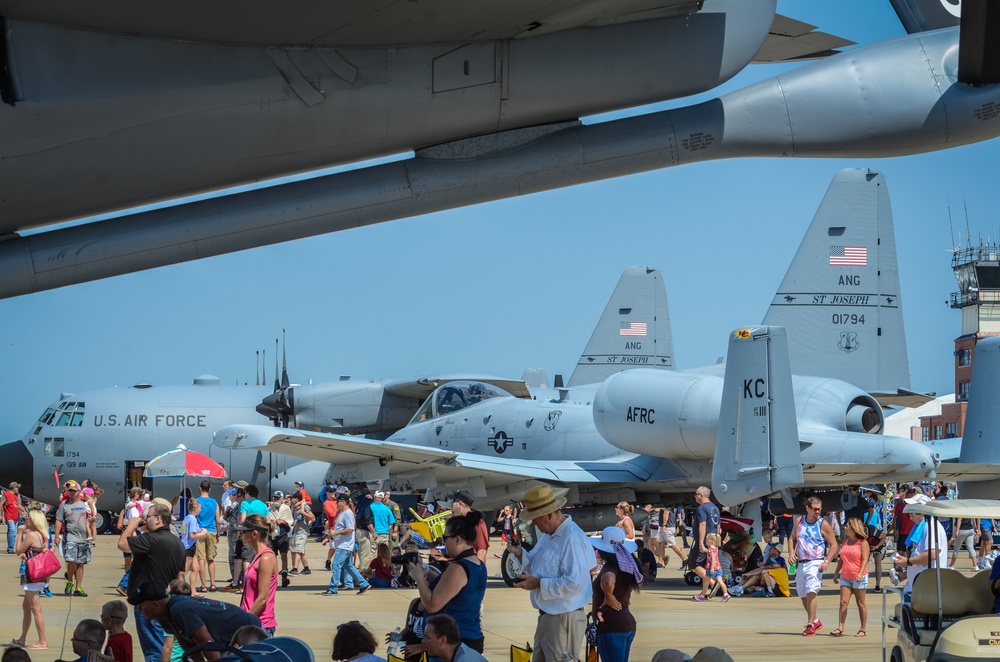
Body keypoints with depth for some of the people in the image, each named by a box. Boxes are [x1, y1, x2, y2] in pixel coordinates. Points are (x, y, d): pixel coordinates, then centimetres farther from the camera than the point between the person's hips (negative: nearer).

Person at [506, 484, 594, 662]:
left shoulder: (572, 539, -22)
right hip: (547, 616, 10)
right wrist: (520, 554, 1)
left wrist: (539, 584, -21)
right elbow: (538, 567, 20)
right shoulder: (548, 534, 12)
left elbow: (574, 584, -28)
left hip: (564, 619, -10)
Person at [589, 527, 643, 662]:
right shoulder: (625, 567, 10)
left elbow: (608, 581, -40)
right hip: (627, 623, 9)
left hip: (611, 626, -9)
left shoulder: (609, 568, -16)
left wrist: (608, 596, -22)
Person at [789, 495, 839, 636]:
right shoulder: (799, 521, 8)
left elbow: (833, 545, -3)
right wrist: (791, 552, 0)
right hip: (800, 563, 6)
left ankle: (810, 625, -20)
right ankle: (816, 621, 32)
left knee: (811, 591, -20)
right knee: (802, 595, 14)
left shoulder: (824, 525, -5)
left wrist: (826, 561, -15)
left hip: (816, 563, -6)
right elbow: (792, 538, 18)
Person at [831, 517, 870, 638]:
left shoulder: (863, 543, -5)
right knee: (843, 602, -5)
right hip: (845, 577, 5)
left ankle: (863, 629, 9)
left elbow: (865, 559, -12)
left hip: (858, 577, -5)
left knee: (860, 603, 3)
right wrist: (836, 573, 15)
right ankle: (840, 628, -10)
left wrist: (860, 573, -23)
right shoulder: (845, 541, 13)